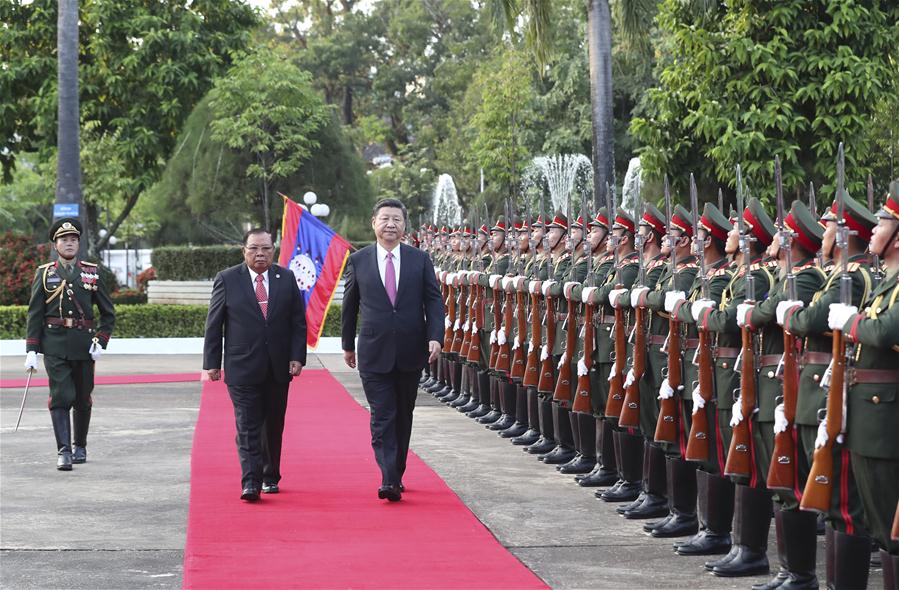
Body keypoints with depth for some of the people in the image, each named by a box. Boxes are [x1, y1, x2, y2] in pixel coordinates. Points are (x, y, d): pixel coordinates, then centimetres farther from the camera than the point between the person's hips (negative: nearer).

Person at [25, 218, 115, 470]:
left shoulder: (92, 272, 6)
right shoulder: (45, 274, 4)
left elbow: (108, 312, 9)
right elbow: (35, 314, 2)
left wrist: (101, 341, -4)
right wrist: (31, 350, -5)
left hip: (84, 345, 2)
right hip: (55, 345, -2)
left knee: (83, 398, 10)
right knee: (61, 397, -12)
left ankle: (80, 446, 27)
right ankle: (64, 451, -14)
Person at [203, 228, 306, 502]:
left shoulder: (287, 279, 5)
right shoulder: (227, 280, -1)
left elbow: (298, 322, 7)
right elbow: (214, 325, 2)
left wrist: (297, 357, -3)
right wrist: (212, 363, -2)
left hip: (278, 368, 3)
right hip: (242, 367, -3)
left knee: (273, 426, 11)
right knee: (248, 427, -8)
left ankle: (270, 477, 24)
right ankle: (250, 482, -11)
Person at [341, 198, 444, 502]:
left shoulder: (420, 260, 3)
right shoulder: (358, 261, 1)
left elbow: (433, 300, 2)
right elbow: (350, 306, 9)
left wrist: (435, 337, -12)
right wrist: (348, 345, 13)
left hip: (411, 352, 2)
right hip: (374, 352, -2)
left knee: (403, 416, 12)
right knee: (382, 417, -8)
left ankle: (397, 474, 24)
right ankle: (389, 480, -14)